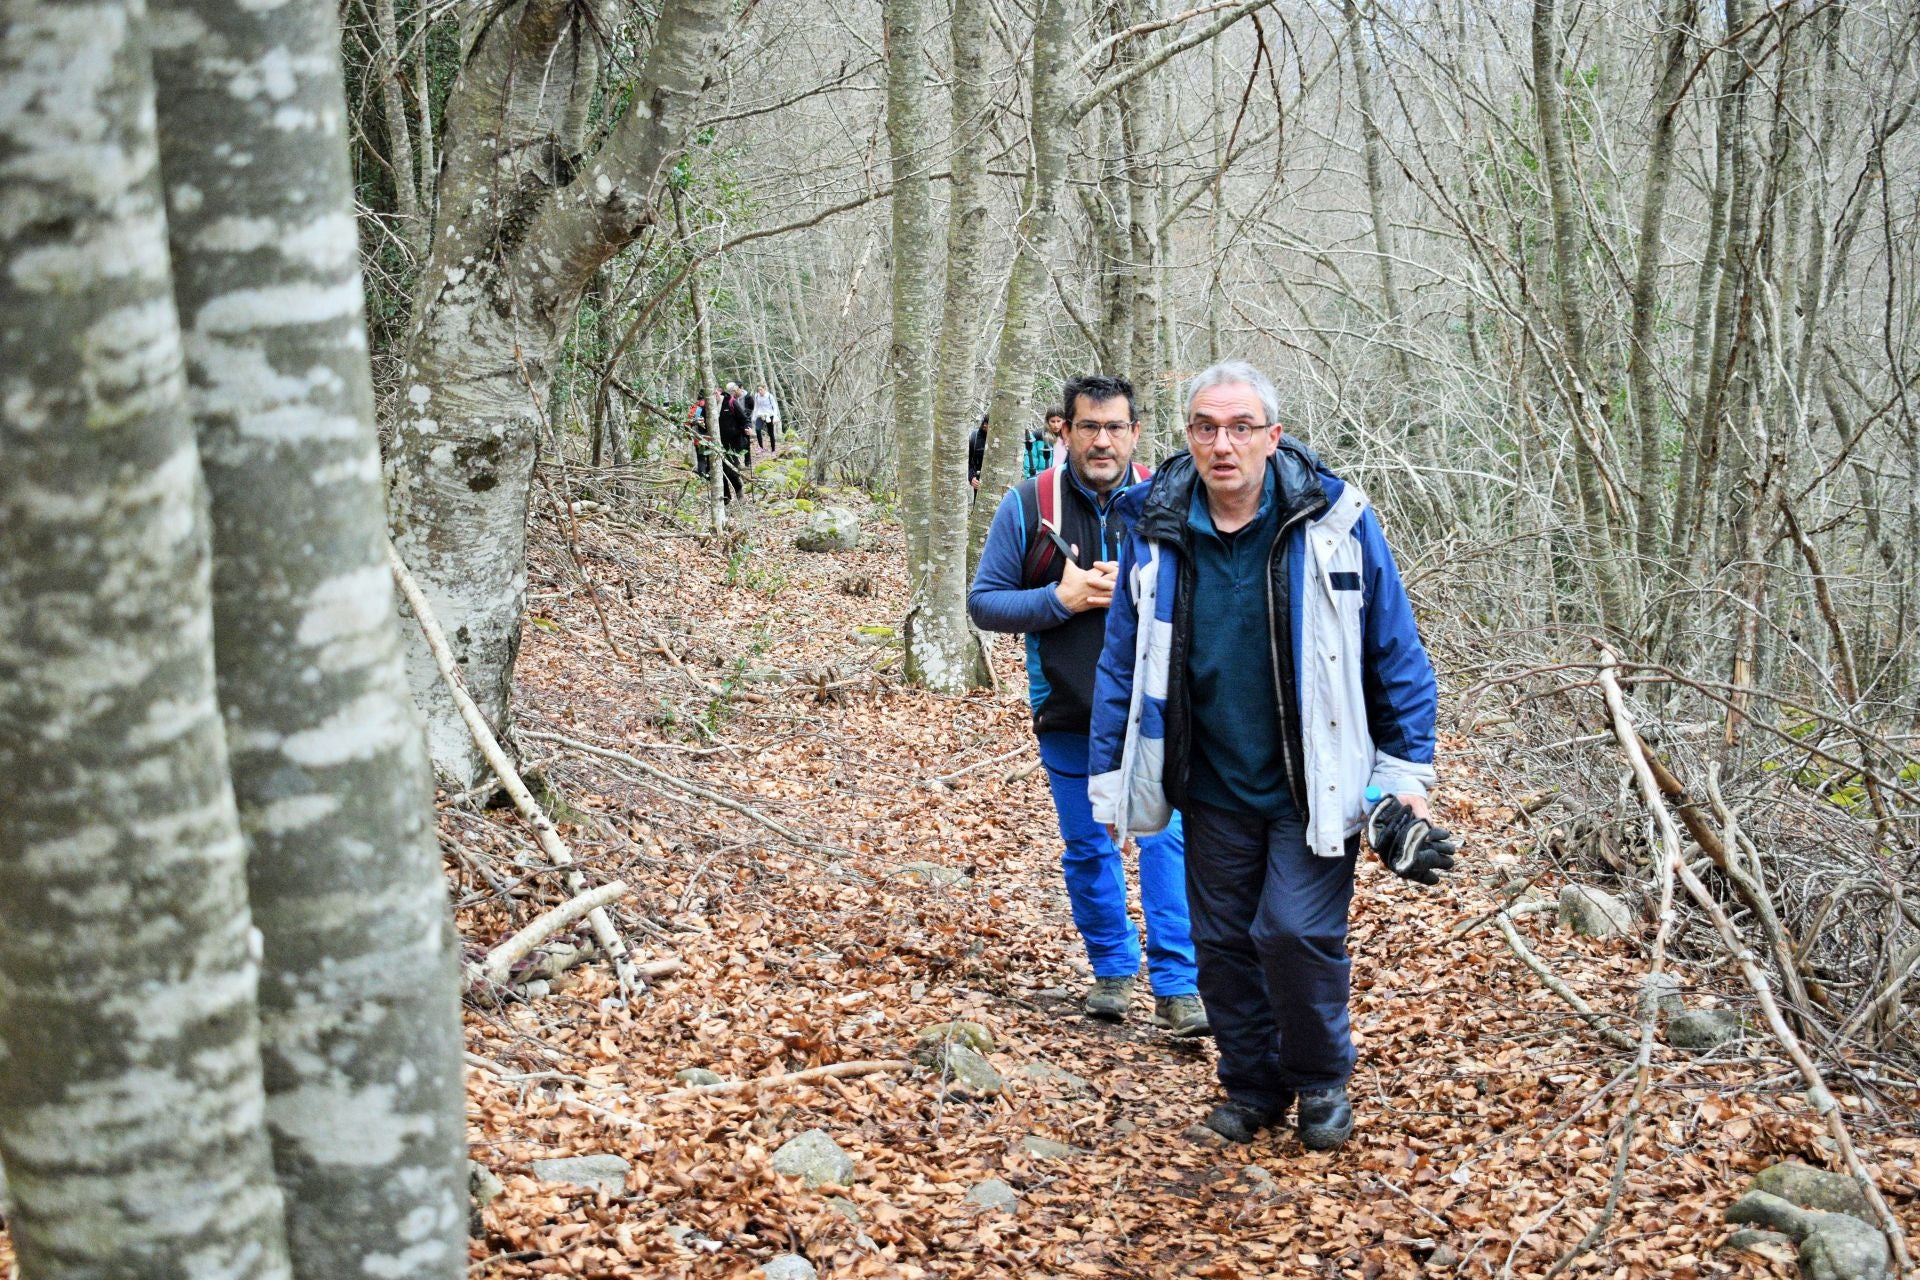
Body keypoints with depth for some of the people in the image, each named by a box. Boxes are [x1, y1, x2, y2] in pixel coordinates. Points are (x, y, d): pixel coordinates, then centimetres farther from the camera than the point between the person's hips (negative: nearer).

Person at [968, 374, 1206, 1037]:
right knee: (1087, 846, 13)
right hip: (1067, 710, 1)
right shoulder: (1028, 503, -3)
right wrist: (1060, 598, -16)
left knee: (1165, 836, -7)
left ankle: (1176, 984, -1)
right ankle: (1113, 968, 31)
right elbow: (983, 603, -2)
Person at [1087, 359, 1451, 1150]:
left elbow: (1397, 655, -3)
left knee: (1296, 932, -10)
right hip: (1213, 789, 3)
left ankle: (1321, 1082, 16)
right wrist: (1109, 779, 6)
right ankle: (1251, 1086, 31)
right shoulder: (1154, 530, -4)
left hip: (1315, 785, -3)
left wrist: (1407, 773, -3)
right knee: (1223, 941, 10)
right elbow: (1121, 661, 6)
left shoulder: (1334, 521, -11)